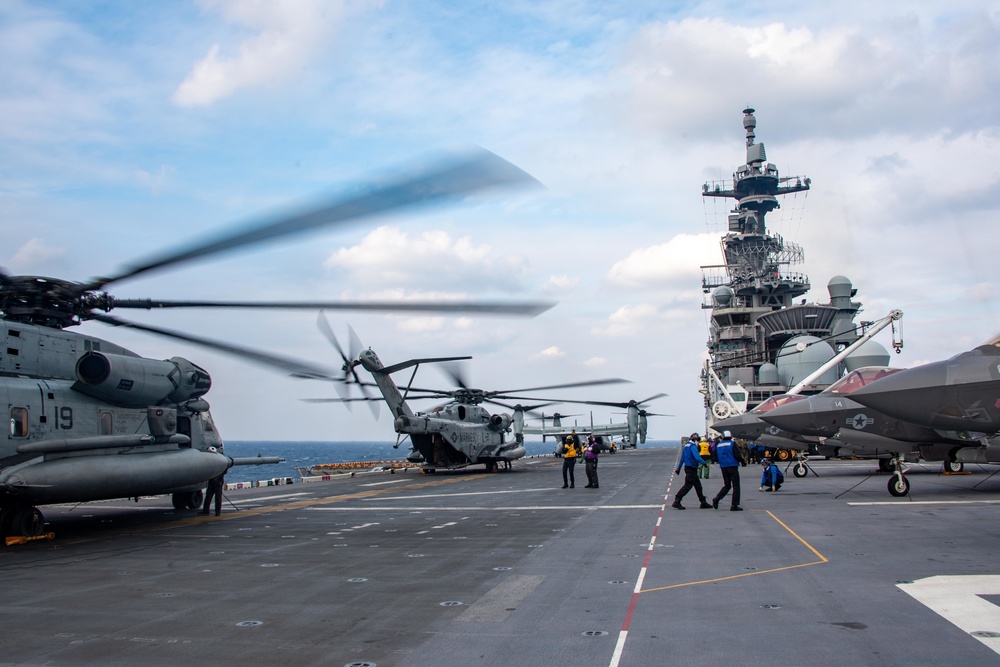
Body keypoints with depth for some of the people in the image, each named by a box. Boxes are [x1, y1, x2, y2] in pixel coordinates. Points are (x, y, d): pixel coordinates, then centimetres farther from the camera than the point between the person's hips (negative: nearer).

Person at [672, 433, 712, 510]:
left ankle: (703, 503, 19)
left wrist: (678, 468, 25)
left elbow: (682, 458, 21)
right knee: (688, 485, -8)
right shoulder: (693, 446, -15)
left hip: (688, 468, 10)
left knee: (698, 485, 14)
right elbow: (697, 457, -27)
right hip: (691, 468, -10)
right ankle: (676, 502, -9)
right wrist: (704, 463, -16)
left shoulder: (686, 446, 15)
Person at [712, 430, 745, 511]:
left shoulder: (718, 445, 9)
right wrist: (743, 461, 4)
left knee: (727, 485, 16)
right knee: (736, 486, 1)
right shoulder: (732, 444, -8)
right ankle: (734, 505, -2)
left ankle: (717, 499, -2)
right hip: (732, 467, -6)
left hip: (723, 467, 6)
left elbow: (716, 457, 14)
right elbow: (737, 455, -13)